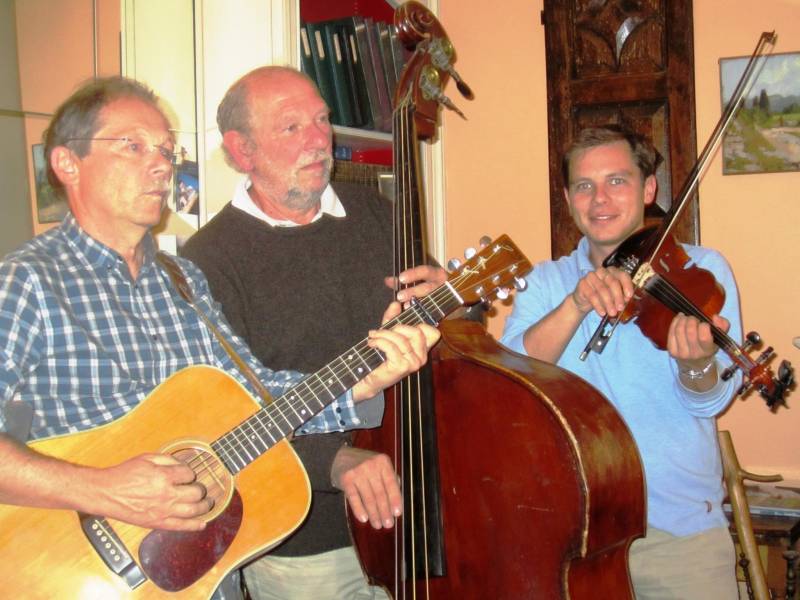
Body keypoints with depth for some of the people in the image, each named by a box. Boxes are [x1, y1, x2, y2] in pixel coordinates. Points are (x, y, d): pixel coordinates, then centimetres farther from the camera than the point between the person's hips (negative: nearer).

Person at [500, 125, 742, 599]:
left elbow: (710, 400, -11)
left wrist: (697, 364, -34)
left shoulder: (701, 269, -1)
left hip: (679, 529, -1)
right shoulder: (544, 282, 5)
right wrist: (576, 304, -25)